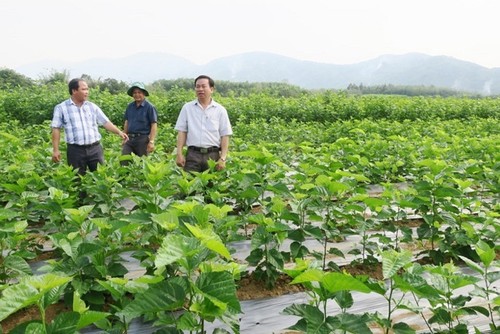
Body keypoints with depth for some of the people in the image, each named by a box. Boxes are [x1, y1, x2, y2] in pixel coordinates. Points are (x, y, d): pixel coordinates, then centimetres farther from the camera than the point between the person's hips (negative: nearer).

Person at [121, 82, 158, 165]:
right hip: (130, 139, 5)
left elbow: (154, 125, -8)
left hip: (143, 139, -5)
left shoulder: (149, 107, -5)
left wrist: (151, 142, -16)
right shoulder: (130, 106, 11)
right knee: (124, 161, -5)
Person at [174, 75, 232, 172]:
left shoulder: (220, 110, 6)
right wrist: (179, 154, -1)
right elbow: (181, 132, 8)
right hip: (192, 154, 1)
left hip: (213, 155, 0)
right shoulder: (187, 108, 10)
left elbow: (225, 135, 4)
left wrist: (223, 158, -5)